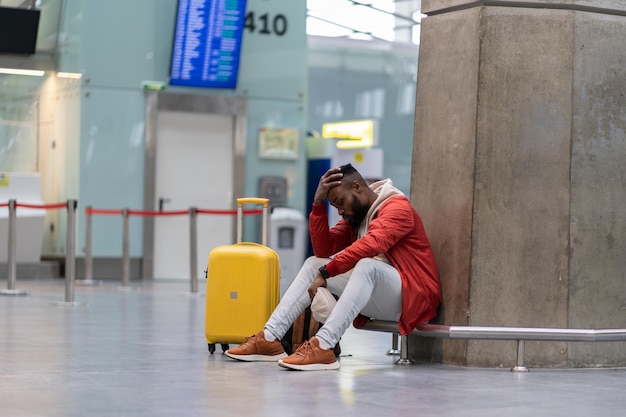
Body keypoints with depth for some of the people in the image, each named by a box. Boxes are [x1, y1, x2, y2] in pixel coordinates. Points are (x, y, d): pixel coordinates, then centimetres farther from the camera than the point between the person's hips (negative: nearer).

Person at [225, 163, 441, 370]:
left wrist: (325, 272, -30)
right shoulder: (355, 215, 14)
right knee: (314, 263, 4)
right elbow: (324, 250, 2)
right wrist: (318, 203, -6)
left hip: (410, 297, -8)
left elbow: (371, 245, -29)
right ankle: (270, 338, -10)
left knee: (367, 264, -36)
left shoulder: (397, 207, -11)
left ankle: (323, 346, -45)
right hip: (378, 303, 8)